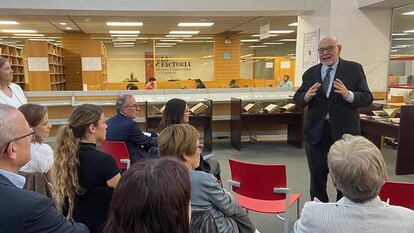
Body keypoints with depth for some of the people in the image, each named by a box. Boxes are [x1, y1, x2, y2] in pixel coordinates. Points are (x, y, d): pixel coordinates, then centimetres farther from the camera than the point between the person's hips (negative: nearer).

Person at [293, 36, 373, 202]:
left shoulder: (354, 69, -2)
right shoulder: (310, 73, 6)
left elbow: (367, 98, -8)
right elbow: (297, 99, 5)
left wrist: (348, 95, -28)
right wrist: (306, 96, -19)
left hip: (344, 132, -2)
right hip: (316, 133, 3)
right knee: (317, 178, 14)